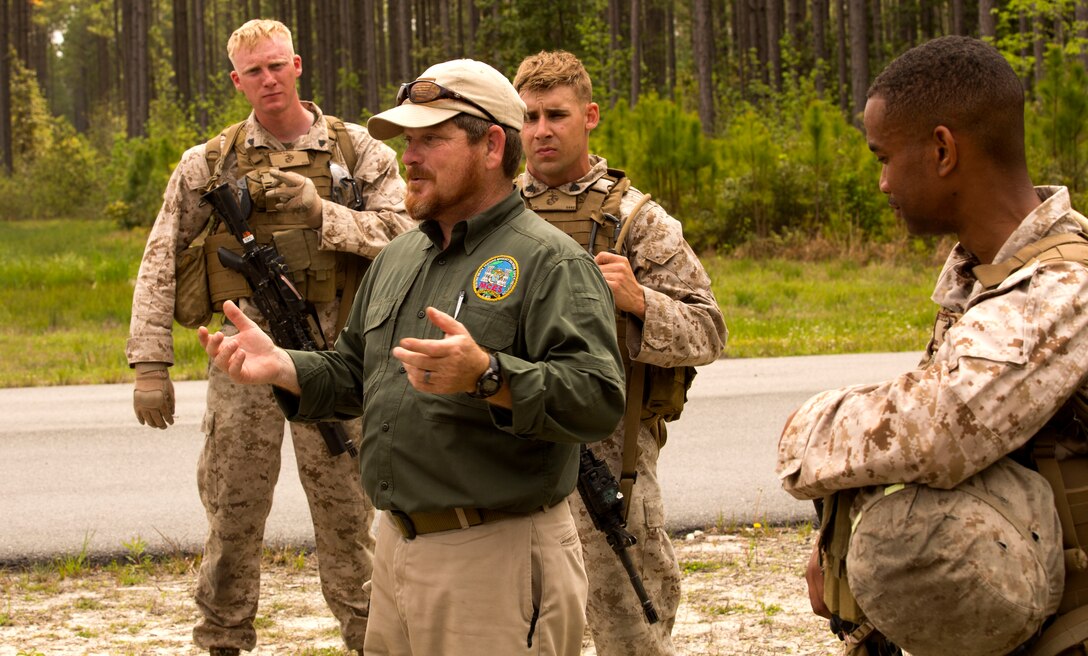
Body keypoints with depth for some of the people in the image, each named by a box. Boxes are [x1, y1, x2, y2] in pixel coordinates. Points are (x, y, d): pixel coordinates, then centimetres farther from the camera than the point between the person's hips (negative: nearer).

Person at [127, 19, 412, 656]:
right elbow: (160, 265, 6)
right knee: (232, 510, 5)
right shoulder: (208, 163, 6)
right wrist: (150, 364, -1)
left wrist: (322, 212, -18)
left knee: (345, 510, 4)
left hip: (332, 354, -1)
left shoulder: (358, 151, 4)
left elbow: (403, 234, -6)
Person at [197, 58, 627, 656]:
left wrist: (487, 376, -35)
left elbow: (598, 399, -22)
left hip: (496, 559, -8)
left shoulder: (550, 262, -10)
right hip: (396, 547, 8)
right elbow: (353, 377, 25)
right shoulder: (398, 258, 16)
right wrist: (281, 367, 6)